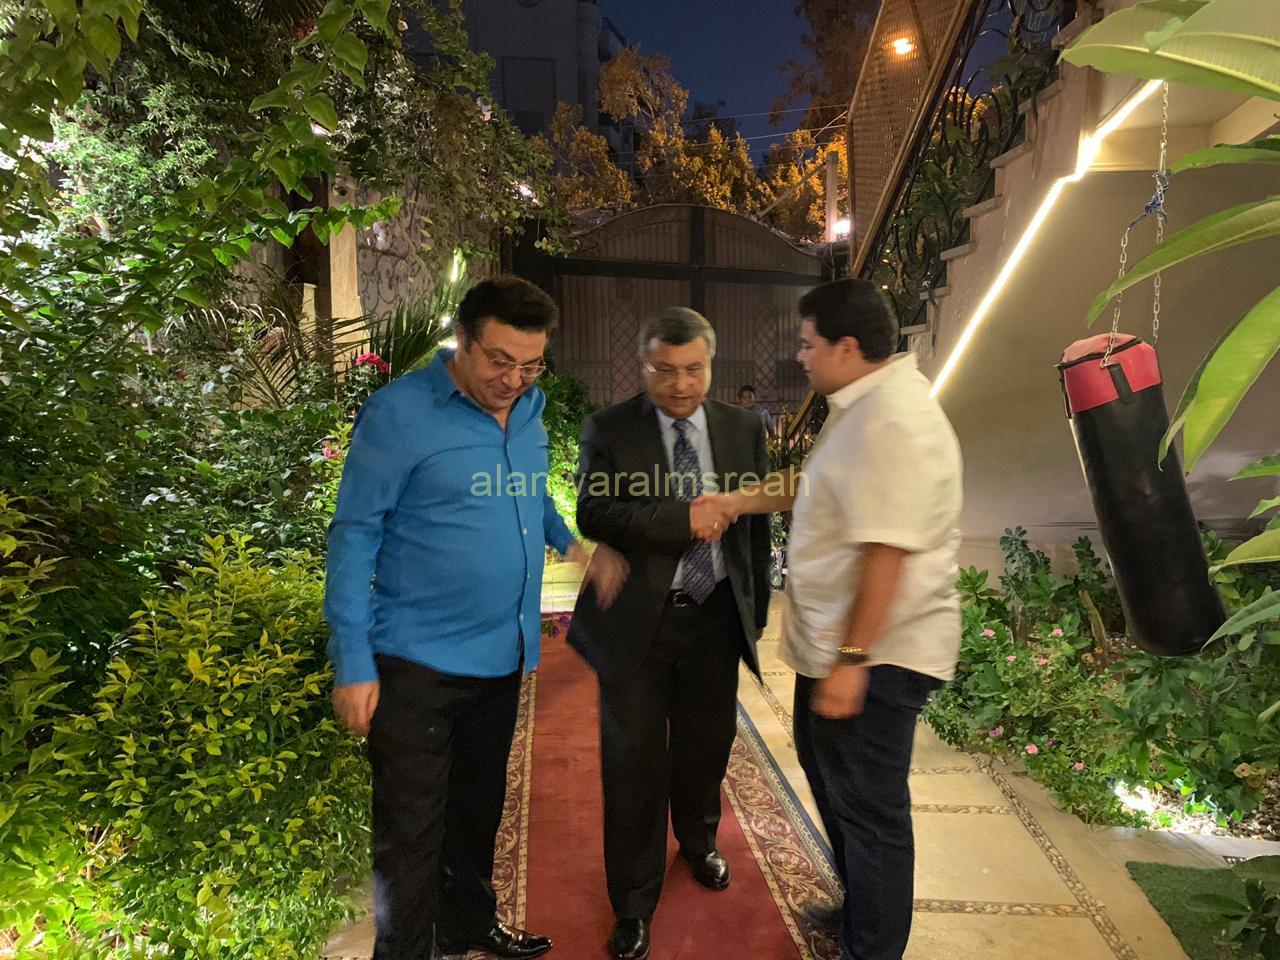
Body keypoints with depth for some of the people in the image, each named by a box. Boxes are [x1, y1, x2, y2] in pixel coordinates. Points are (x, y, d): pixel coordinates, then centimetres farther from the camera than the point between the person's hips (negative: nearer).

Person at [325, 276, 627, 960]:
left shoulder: (528, 408, 3)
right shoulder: (399, 412, -16)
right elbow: (353, 537, -13)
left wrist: (572, 544, -1)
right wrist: (353, 666, -14)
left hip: (503, 654, 7)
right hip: (418, 665, -6)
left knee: (479, 808, 24)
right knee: (410, 833, 8)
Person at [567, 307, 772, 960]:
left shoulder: (744, 429, 4)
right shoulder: (607, 430, -6)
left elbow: (757, 523, 8)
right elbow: (593, 514, -18)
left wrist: (757, 609, 9)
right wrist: (682, 519, -27)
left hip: (716, 618, 4)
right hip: (637, 622, -3)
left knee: (706, 748, 22)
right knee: (635, 766, 7)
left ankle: (698, 843, 52)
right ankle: (634, 906, 28)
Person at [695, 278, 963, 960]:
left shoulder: (894, 423, -24)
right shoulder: (864, 405, 9)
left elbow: (886, 553, -27)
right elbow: (822, 490, 19)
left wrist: (852, 660, -25)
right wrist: (747, 499, 9)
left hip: (877, 654, -11)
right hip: (837, 643, 11)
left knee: (868, 809, 7)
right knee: (826, 772, 26)